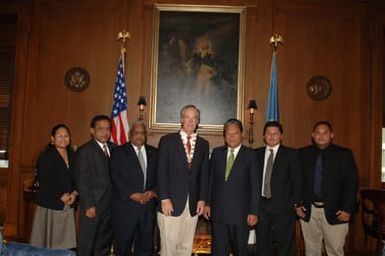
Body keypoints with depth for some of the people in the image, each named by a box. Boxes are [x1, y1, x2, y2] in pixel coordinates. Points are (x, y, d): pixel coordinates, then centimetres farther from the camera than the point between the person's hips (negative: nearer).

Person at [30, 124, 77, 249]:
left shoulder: (73, 155, 12)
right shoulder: (45, 156, -4)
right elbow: (44, 181, -10)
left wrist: (74, 193, -5)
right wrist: (60, 197, -12)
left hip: (68, 205, 5)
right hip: (49, 205, -4)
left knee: (65, 242, 3)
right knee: (48, 240, 1)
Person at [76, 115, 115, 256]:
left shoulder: (113, 148, 10)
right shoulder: (85, 151, -6)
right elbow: (82, 181, -9)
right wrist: (88, 206, -13)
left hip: (109, 206, 5)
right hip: (93, 206, -5)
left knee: (104, 244, 15)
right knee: (86, 245, 4)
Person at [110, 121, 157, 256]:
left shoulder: (154, 153, 13)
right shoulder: (119, 152, 2)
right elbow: (116, 178, -7)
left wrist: (152, 192, -9)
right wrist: (133, 195, -14)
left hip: (148, 206, 3)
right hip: (125, 207, -3)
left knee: (146, 245, 8)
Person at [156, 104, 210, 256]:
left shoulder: (203, 144, 10)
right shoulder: (167, 140, 1)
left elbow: (204, 174, 9)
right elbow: (161, 172, -4)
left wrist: (202, 199, 1)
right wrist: (164, 198, -11)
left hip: (193, 204, 3)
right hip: (172, 202, -3)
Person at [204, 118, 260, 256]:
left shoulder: (250, 154, -3)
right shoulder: (216, 153, 8)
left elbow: (255, 185, -4)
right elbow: (210, 180, 10)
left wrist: (253, 212, -7)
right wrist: (207, 203, 6)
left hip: (240, 213, -2)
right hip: (218, 212, 3)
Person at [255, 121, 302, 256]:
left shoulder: (290, 154, 1)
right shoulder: (256, 153, 8)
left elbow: (297, 180, -1)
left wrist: (294, 202, -6)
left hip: (283, 206, -2)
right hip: (261, 205, 3)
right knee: (263, 245, 11)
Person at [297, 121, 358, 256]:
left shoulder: (344, 154, 0)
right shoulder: (303, 154, 5)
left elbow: (351, 183, -2)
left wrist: (347, 209, -8)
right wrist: (297, 204, 1)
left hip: (334, 212, -1)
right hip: (308, 211, 2)